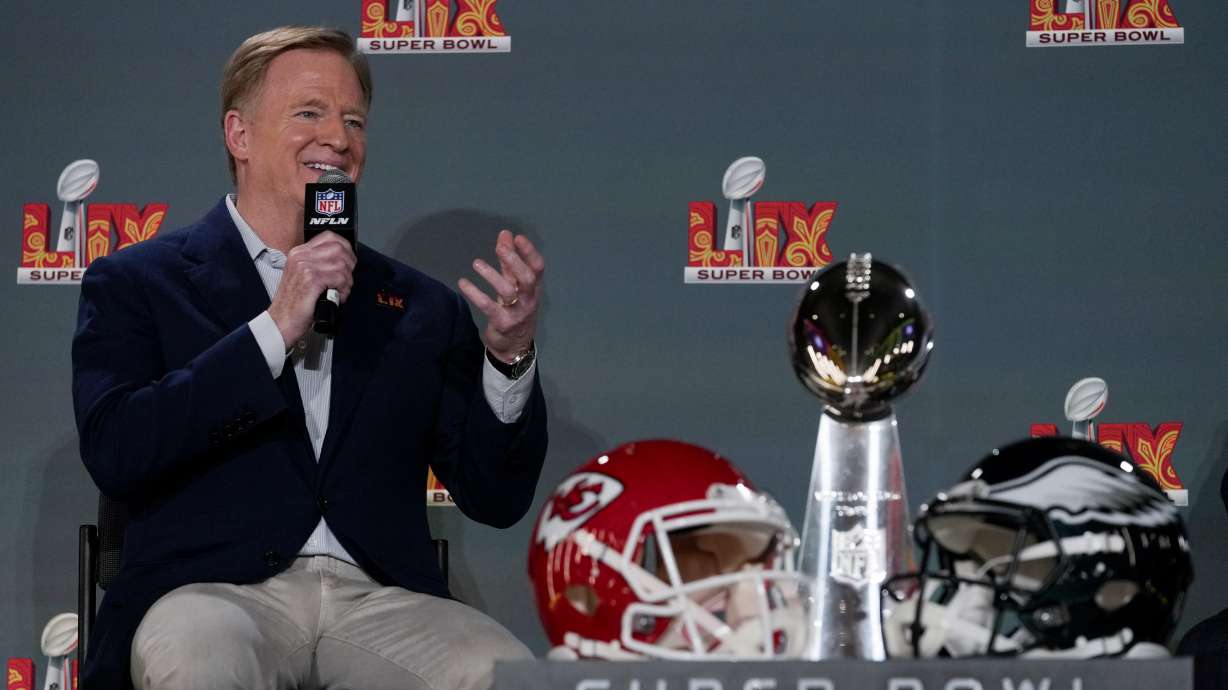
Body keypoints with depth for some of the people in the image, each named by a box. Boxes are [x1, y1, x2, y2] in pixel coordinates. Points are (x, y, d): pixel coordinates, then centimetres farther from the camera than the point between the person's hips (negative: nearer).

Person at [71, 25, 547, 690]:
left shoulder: (419, 306, 18)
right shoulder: (135, 283, 10)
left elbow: (495, 500, 15)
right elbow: (113, 454, -6)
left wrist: (509, 354, -3)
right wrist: (274, 330, -10)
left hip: (381, 601, 3)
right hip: (214, 590, -3)